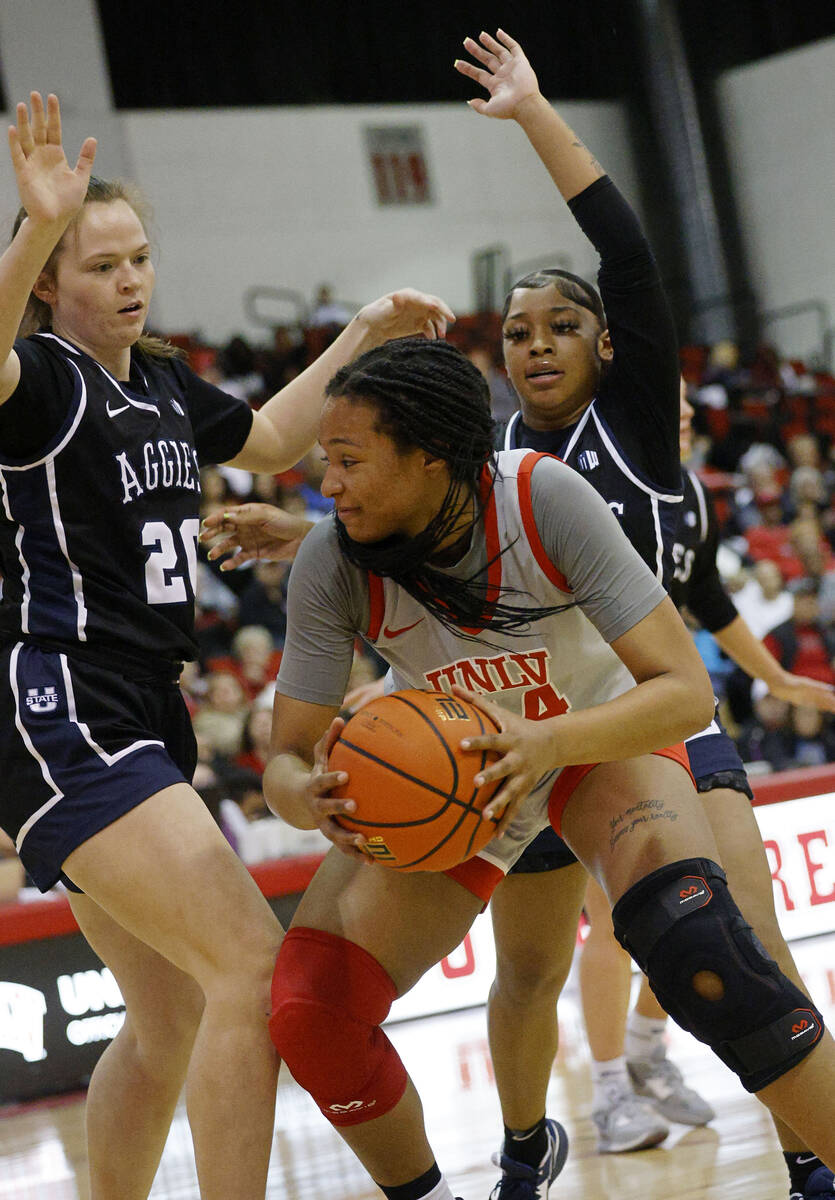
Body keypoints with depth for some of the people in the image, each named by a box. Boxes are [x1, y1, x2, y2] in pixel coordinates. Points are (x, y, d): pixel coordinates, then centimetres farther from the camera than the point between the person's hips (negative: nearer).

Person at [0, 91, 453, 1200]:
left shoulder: (162, 385, 16)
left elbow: (271, 439, 36)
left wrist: (364, 336, 31)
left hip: (141, 715, 9)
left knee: (170, 1023, 14)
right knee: (255, 970, -20)